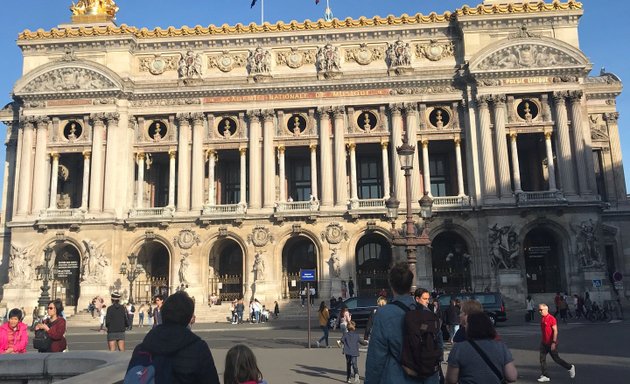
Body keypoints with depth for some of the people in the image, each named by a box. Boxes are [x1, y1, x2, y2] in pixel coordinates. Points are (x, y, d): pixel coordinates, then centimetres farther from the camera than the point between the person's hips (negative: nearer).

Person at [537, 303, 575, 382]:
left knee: (556, 359, 6)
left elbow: (555, 331, -18)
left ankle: (570, 367, 29)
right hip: (544, 343, 7)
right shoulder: (542, 319, 7)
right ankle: (544, 376, 5)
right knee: (542, 359, 0)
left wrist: (554, 342, -22)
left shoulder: (551, 319, -17)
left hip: (551, 343, -7)